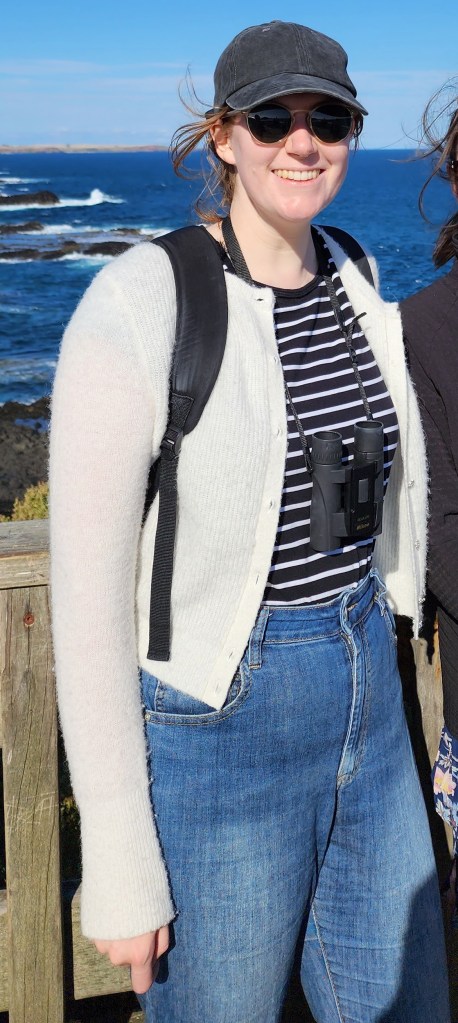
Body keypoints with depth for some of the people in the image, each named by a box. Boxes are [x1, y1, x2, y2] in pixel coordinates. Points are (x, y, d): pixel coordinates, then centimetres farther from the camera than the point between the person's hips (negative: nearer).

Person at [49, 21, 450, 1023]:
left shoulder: (358, 286, 5)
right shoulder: (139, 306, -17)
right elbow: (88, 599, -17)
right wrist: (119, 869, -14)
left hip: (367, 714, 7)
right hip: (213, 740, -6)